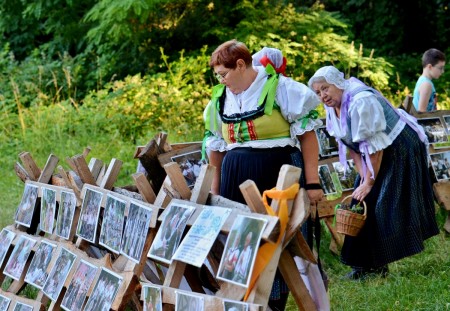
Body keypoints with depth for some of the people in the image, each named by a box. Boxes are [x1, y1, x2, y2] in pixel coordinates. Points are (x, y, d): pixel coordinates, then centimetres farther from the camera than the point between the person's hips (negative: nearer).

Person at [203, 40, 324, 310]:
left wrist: (312, 183, -9)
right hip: (236, 179, 5)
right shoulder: (221, 99, 11)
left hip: (278, 176, -5)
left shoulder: (279, 88, -6)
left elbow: (307, 134, -5)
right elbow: (216, 147, 21)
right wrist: (215, 191, 21)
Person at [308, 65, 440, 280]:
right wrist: (363, 176, -3)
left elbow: (374, 147, -27)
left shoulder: (361, 102, -29)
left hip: (401, 151, -9)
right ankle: (366, 264, 11)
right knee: (363, 202, 5)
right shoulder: (333, 106, -1)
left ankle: (378, 265, -5)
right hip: (378, 156, 9)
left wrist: (369, 183, -20)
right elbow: (350, 145, 6)